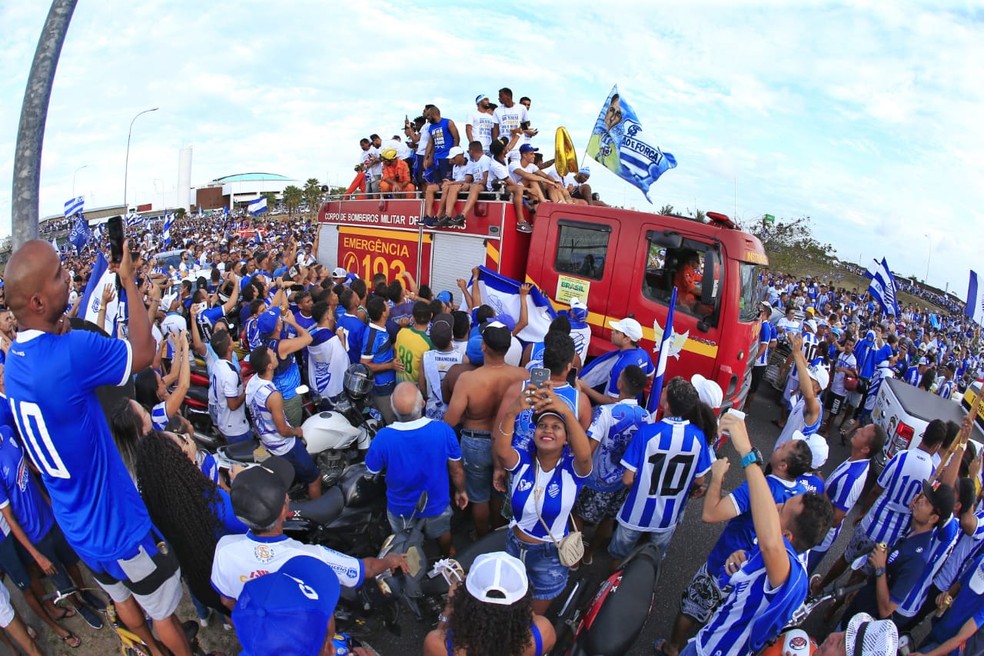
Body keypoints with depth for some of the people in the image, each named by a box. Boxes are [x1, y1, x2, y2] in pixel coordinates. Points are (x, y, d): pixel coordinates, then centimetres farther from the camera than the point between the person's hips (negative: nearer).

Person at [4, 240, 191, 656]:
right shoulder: (66, 354, -33)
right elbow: (144, 353, -20)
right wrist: (128, 280, -12)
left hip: (75, 523, 9)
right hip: (115, 522, -9)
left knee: (123, 599, 30)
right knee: (163, 611, 16)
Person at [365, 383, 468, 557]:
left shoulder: (383, 438, -32)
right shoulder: (443, 430, -30)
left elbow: (372, 470, -11)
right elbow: (457, 470, -14)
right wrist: (461, 491, 6)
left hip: (401, 507, -1)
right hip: (436, 503, 1)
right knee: (442, 533, 34)